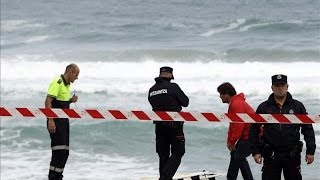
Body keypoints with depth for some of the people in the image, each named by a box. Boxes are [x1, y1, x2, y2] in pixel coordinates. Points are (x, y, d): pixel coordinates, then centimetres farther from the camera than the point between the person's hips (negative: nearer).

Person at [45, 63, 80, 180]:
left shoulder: (67, 84, 15)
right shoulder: (57, 83, -15)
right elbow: (48, 102, -21)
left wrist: (71, 100, 5)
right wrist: (51, 120, -27)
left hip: (64, 121, 10)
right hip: (55, 121, -10)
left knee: (65, 151, 9)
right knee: (59, 150, -13)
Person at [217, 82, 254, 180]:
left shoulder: (237, 105, -19)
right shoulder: (233, 104, 16)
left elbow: (238, 125, -23)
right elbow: (233, 124, 18)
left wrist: (232, 141, -17)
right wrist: (229, 141, 11)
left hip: (250, 136, -11)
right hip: (246, 136, 11)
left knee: (239, 157, -15)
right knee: (234, 155, 18)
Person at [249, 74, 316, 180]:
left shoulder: (297, 106, 5)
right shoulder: (264, 107, 5)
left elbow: (308, 130, 6)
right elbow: (253, 130, 8)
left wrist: (310, 151, -1)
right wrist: (255, 151, 0)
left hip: (292, 156, 0)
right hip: (271, 155, 0)